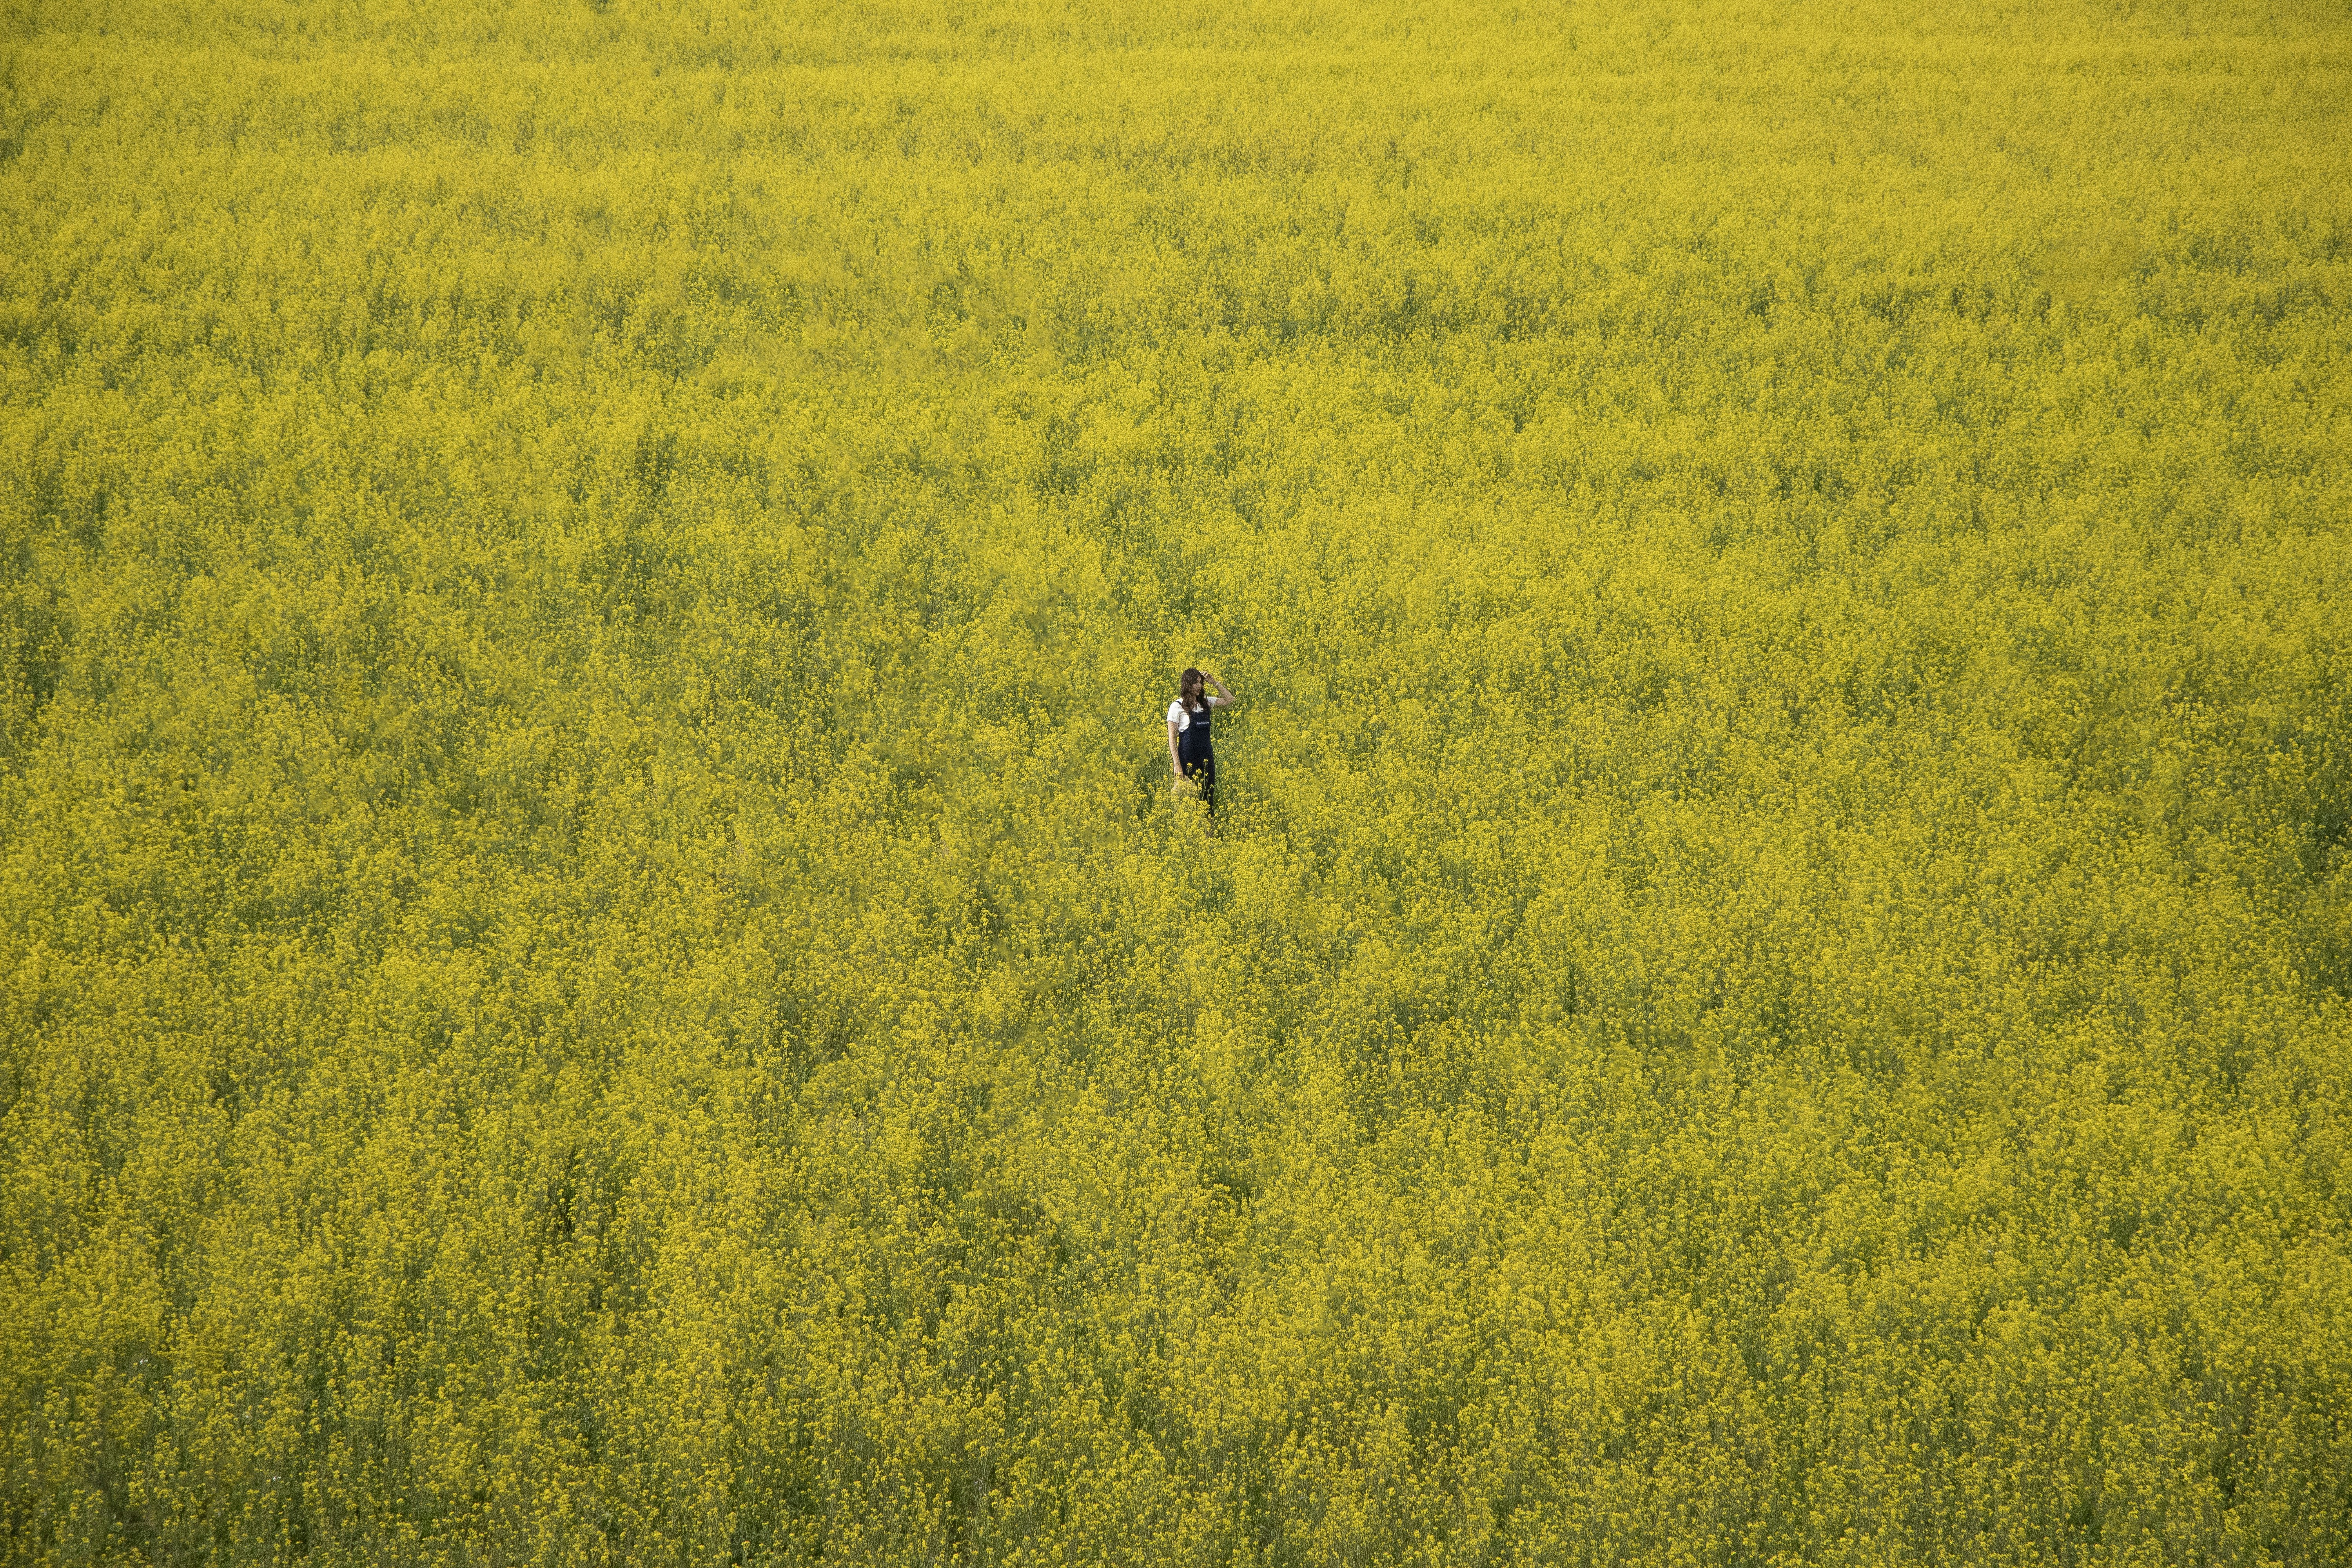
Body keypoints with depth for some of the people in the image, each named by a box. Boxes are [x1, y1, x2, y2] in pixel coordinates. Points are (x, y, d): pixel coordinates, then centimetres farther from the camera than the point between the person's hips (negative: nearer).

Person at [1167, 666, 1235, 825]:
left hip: (1206, 757, 5)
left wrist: (1215, 682, 4)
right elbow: (1172, 738, -8)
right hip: (1188, 757, -5)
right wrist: (1177, 765, -15)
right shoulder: (1177, 707, -6)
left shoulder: (1205, 702, 10)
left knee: (1208, 796, 5)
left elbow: (1230, 701, 12)